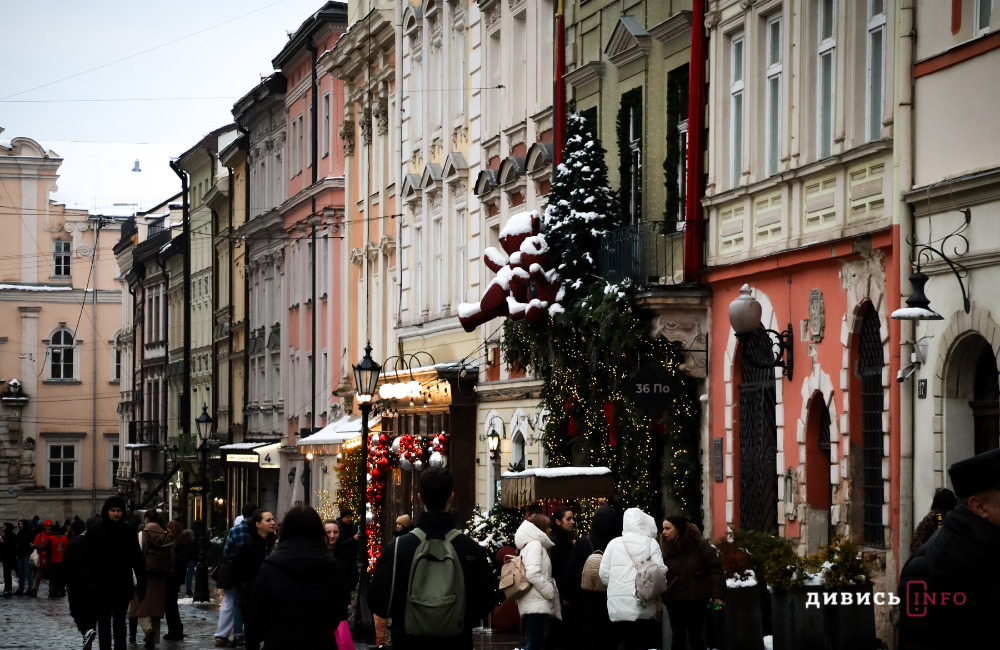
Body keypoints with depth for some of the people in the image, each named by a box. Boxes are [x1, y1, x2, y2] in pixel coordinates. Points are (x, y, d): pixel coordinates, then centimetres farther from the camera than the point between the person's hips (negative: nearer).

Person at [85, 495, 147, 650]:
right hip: (102, 588, 1)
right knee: (104, 623, 10)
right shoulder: (94, 532, -1)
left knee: (119, 623, -3)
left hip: (122, 587, -1)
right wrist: (91, 582, -13)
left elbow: (138, 560, 1)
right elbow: (87, 559, -3)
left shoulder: (128, 532, 1)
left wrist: (141, 584, -3)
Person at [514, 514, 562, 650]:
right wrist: (550, 592, -13)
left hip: (538, 603, 10)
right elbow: (533, 574, -21)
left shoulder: (535, 544, 22)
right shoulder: (535, 544, -9)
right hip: (536, 603, -10)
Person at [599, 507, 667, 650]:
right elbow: (660, 570, -8)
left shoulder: (614, 543, 6)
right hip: (642, 605, -3)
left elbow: (604, 574, 3)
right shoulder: (650, 543, -1)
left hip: (618, 603, 3)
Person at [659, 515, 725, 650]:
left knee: (696, 638, 1)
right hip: (675, 602, 2)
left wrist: (717, 594, -11)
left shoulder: (699, 546, -5)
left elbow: (715, 569, -5)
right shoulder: (666, 549, 1)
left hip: (698, 600, -2)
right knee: (678, 639, 8)